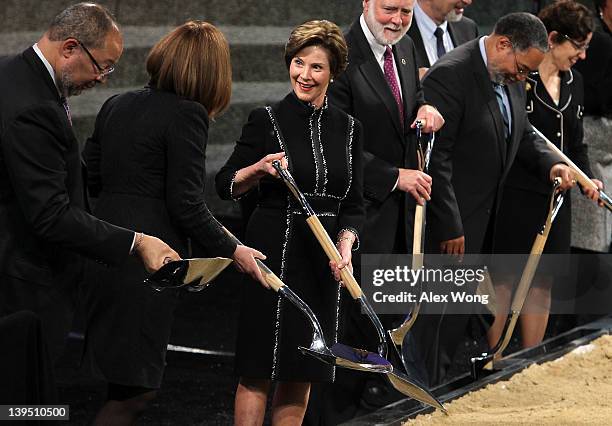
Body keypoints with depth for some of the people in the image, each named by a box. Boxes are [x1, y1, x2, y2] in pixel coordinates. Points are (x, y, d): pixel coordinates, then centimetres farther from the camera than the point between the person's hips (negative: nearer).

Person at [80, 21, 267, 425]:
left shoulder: (115, 106, 11)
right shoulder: (187, 115, -11)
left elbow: (91, 179, 14)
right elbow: (186, 204, -13)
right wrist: (232, 250, -3)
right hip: (148, 259, -8)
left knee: (123, 381, 17)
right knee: (136, 388, 0)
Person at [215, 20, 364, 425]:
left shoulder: (348, 129, 9)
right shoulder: (267, 120, -2)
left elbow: (354, 203, 10)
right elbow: (226, 186, 1)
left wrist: (345, 243, -8)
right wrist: (259, 169, -18)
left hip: (325, 259, 4)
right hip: (275, 251, -4)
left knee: (302, 373, 8)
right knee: (259, 371, -3)